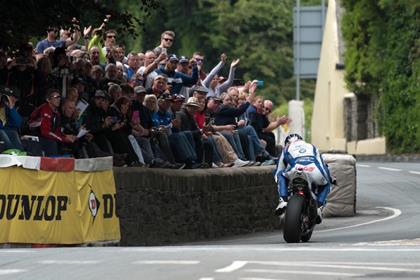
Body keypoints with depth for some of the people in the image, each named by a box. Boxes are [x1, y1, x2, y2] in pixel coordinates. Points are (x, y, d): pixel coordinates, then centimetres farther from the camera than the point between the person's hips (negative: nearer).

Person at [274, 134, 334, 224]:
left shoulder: (286, 150, 36)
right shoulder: (312, 147, 40)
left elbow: (279, 170, 38)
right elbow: (322, 164, 44)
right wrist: (330, 178, 59)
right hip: (315, 172, 1)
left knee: (281, 175, 30)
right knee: (326, 184, 33)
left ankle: (283, 201, 8)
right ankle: (319, 206, 10)